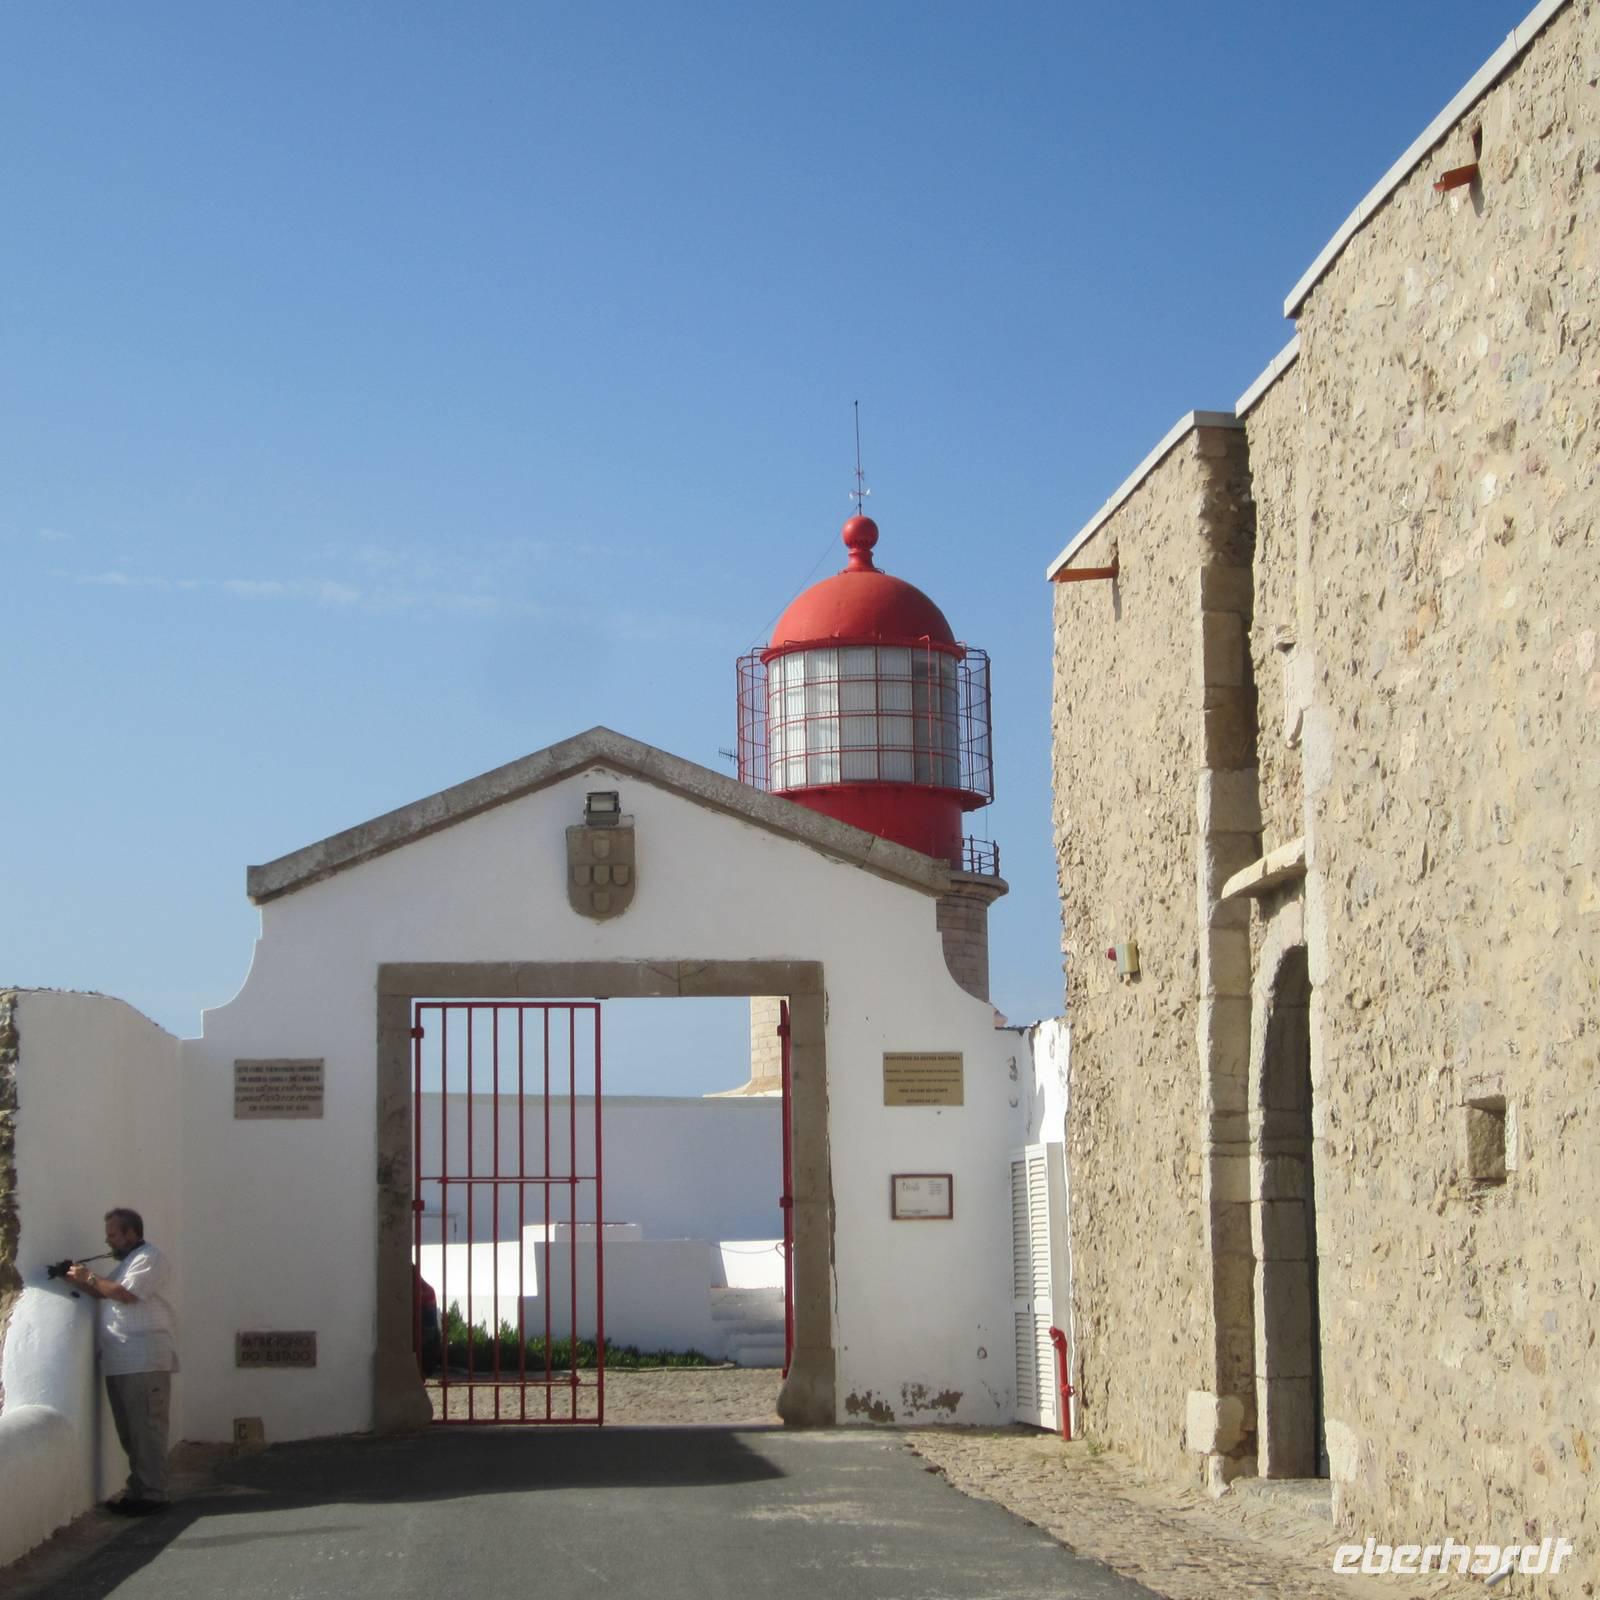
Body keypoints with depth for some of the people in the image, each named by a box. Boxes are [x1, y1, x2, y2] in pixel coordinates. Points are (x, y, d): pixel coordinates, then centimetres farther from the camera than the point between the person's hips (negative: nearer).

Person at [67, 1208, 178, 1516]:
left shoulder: (150, 1259, -7)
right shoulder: (125, 1262, 24)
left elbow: (126, 1293, -19)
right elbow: (105, 1294, 19)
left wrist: (89, 1278, -10)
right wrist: (79, 1280, 4)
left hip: (144, 1363, -10)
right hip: (120, 1363, 10)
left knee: (146, 1430, -8)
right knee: (129, 1432, 12)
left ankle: (152, 1494, -7)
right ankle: (137, 1490, 17)